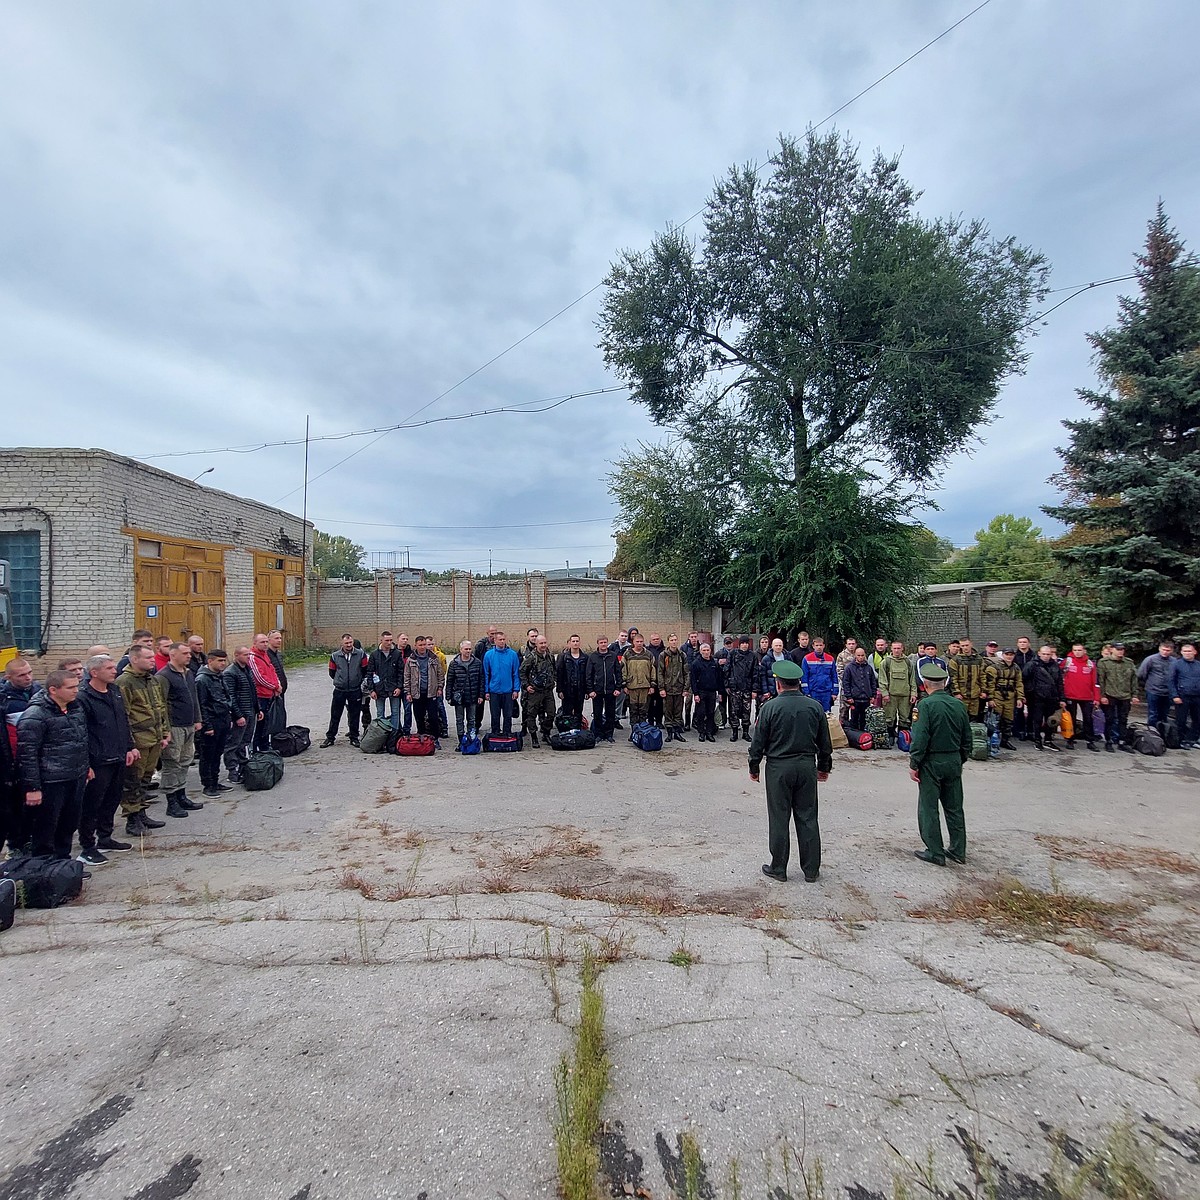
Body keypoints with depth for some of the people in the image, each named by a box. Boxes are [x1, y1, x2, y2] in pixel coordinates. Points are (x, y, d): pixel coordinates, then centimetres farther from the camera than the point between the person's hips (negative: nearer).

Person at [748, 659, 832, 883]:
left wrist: (753, 768, 6)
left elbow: (758, 742, -6)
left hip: (778, 768, -3)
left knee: (779, 819, 6)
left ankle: (778, 869, 16)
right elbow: (825, 742, 8)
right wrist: (824, 767, 21)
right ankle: (811, 870, 19)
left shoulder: (771, 707, -11)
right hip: (807, 766, 3)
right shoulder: (814, 707, 0)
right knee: (807, 818, 12)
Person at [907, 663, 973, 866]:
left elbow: (920, 738, -19)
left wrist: (913, 764, -11)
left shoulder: (926, 705, -16)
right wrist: (961, 759, 20)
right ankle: (958, 850, 25)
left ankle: (935, 853, 9)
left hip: (932, 762, -6)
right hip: (954, 761, 6)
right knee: (954, 807, 16)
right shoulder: (959, 704, 2)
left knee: (929, 808, 4)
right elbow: (967, 737, 9)